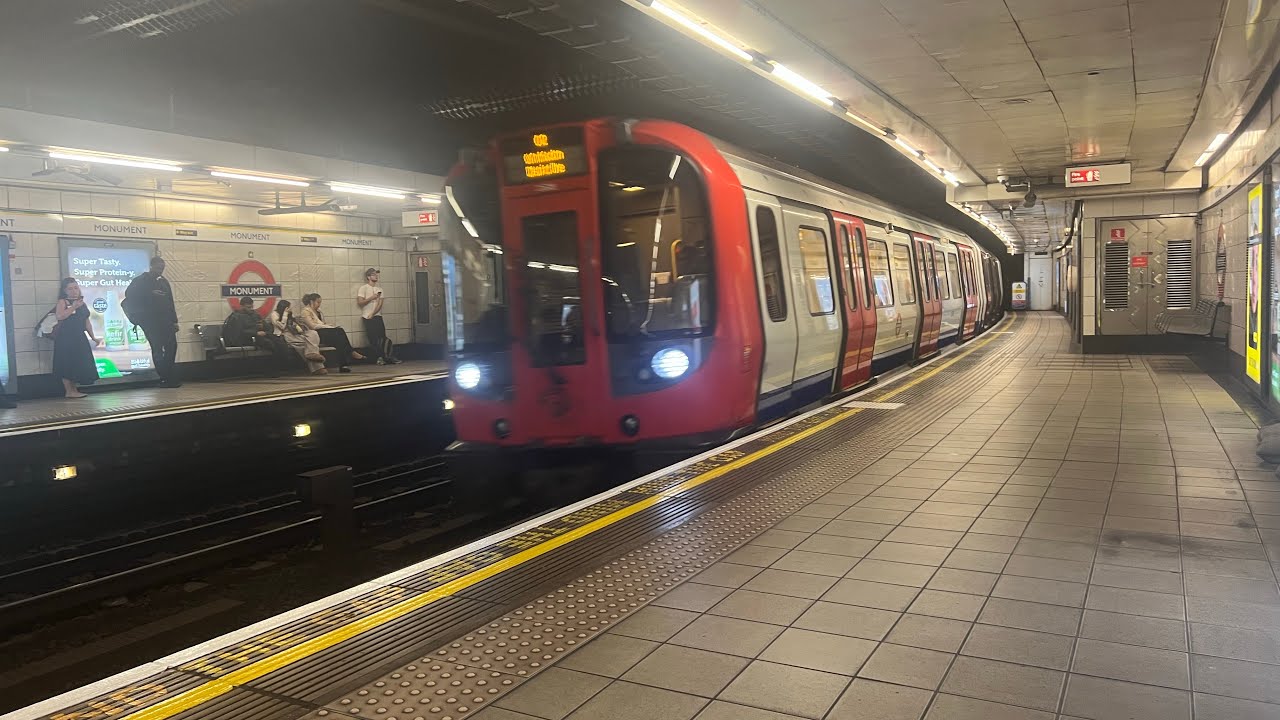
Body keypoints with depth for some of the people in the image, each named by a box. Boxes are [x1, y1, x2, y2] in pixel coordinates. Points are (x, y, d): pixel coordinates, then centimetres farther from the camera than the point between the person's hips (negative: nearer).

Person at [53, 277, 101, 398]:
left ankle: (75, 390, 14)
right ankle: (68, 391, 0)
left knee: (80, 364, 6)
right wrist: (73, 307, -23)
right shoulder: (63, 302, -4)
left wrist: (93, 337, 16)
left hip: (79, 338, 7)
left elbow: (86, 321, 19)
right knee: (67, 364, -5)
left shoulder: (82, 303, 15)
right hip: (66, 338, -7)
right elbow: (59, 316, -22)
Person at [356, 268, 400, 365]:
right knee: (373, 339, -5)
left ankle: (389, 357, -5)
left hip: (378, 316, 4)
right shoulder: (363, 288, 2)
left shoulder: (379, 290, 14)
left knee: (383, 337, -3)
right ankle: (379, 358, 0)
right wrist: (372, 297, -12)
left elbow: (380, 304, 3)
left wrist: (372, 314, -10)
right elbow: (360, 302, -9)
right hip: (368, 318, -4)